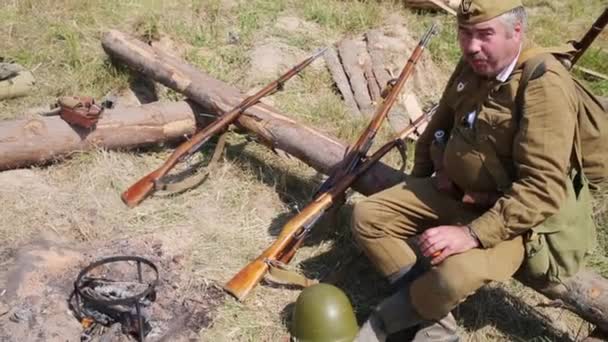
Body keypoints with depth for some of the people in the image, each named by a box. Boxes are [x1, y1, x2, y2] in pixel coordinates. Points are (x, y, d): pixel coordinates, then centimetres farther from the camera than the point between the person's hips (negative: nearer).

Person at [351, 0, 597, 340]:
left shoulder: (545, 86, -25)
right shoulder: (472, 66, 0)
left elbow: (543, 189, -30)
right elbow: (440, 125, 18)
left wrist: (473, 234, -36)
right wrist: (416, 182, 19)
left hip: (514, 216, -7)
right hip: (452, 193, 8)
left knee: (456, 274, -36)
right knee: (368, 215, -4)